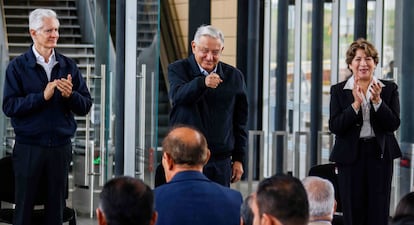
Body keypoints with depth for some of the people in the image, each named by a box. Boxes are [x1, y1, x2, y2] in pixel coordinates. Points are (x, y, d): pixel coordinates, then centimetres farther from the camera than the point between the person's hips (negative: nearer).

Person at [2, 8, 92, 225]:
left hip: (60, 147, 3)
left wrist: (70, 95, -15)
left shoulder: (68, 66, 7)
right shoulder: (18, 66, -1)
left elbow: (85, 106, 6)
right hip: (28, 147, -3)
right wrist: (42, 96, -19)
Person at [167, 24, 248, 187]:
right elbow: (178, 95, -20)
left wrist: (239, 158, 9)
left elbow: (241, 121, 12)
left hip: (220, 161, 2)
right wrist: (202, 83, -37)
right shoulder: (178, 69, 2)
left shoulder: (234, 76, 9)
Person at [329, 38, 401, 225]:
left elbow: (393, 124, -4)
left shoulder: (389, 89, 5)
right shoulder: (338, 90, 3)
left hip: (380, 155, 0)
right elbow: (334, 127, -7)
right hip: (350, 155, 0)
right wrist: (355, 104, -18)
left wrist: (377, 100, -17)